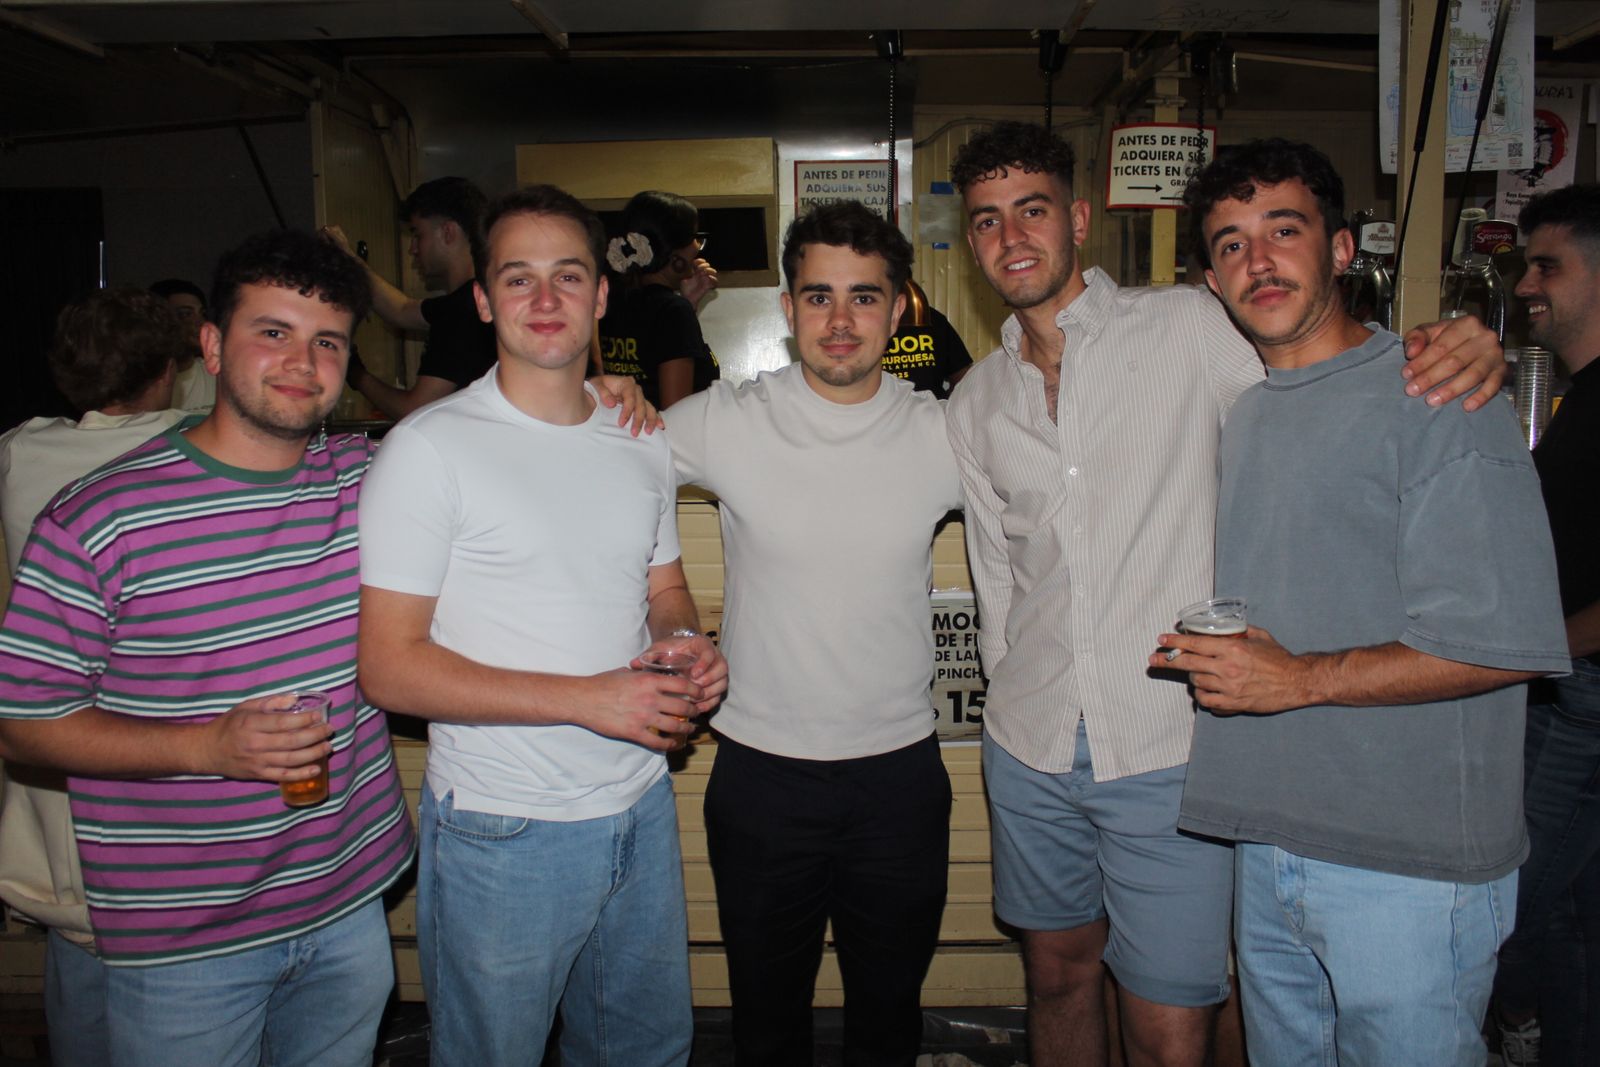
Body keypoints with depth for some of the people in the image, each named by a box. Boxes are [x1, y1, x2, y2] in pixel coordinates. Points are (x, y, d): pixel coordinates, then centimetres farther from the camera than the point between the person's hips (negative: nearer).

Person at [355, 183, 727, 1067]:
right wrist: (586, 698, -22)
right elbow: (389, 665, -15)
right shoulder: (430, 447, -12)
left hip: (640, 810, 6)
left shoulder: (644, 444, 7)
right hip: (503, 832, -5)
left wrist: (686, 643, -5)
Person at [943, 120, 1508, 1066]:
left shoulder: (1188, 330, -5)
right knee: (1058, 973, 20)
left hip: (1168, 748, -4)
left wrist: (1469, 356, -23)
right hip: (1029, 750, 4)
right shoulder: (978, 400, 8)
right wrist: (1017, 695, 13)